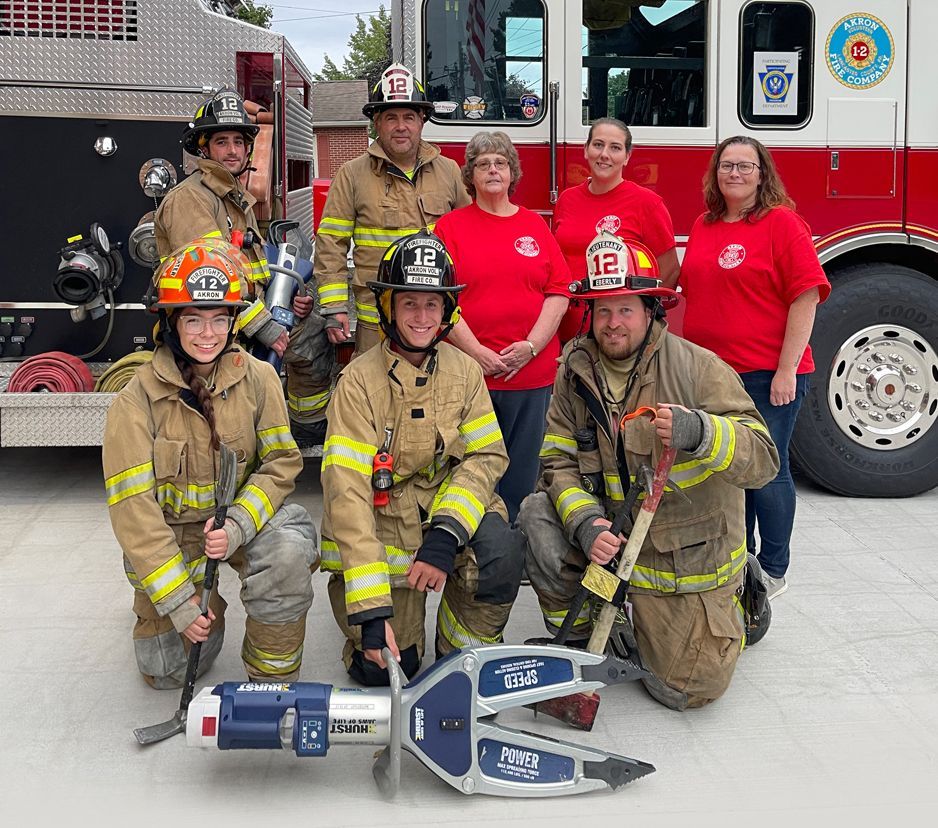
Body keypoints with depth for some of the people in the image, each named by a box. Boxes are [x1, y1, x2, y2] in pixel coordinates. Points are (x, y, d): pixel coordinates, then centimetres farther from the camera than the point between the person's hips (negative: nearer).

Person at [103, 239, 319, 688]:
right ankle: (204, 597, 32)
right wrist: (177, 600, -21)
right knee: (168, 671, -1)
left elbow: (281, 462, -6)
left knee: (287, 551, -33)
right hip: (172, 531, 0)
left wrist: (238, 524, -25)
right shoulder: (136, 401, -16)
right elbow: (132, 507, -16)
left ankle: (273, 679, -11)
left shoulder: (257, 377, -10)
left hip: (245, 516, 0)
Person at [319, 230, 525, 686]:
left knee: (502, 553, -28)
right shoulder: (359, 381, -16)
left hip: (447, 511, 3)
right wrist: (370, 607, -29)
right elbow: (347, 491, -22)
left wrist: (446, 534, -25)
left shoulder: (463, 371, -3)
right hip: (379, 526, -3)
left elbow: (487, 457, -5)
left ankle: (462, 651, 0)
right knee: (381, 666, -12)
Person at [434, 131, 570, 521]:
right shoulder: (451, 226, 6)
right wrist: (476, 352, -13)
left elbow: (558, 292, 6)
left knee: (522, 474, 7)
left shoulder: (536, 225, 12)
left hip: (532, 371, 2)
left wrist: (531, 347, -8)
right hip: (468, 370, -2)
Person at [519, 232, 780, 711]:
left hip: (688, 554, -3)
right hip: (612, 532, 3)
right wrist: (584, 521, -25)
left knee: (688, 689, -2)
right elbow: (559, 462, -6)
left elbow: (762, 458, -23)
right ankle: (581, 640, 1)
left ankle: (727, 606, 32)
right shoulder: (576, 373, -5)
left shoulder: (697, 368, -18)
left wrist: (699, 431, -44)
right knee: (538, 516, -23)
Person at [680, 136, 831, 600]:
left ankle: (772, 571, 18)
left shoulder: (781, 222, -7)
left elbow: (805, 297, -12)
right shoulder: (703, 227, 12)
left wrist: (787, 370, -17)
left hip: (767, 374, -6)